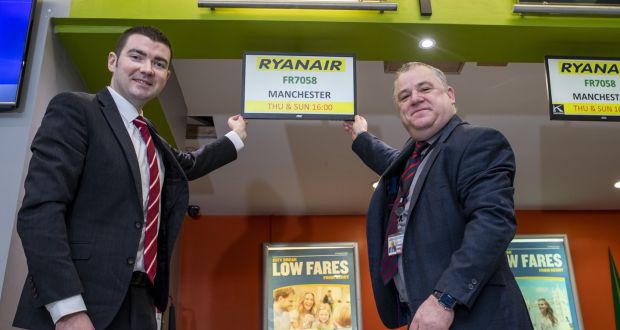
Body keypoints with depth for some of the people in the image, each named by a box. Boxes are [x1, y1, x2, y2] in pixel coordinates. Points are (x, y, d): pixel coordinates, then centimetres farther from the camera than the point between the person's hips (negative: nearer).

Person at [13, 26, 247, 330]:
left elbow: (187, 165, 38)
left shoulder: (151, 138, 16)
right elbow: (40, 208, -18)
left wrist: (235, 138, 45)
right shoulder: (74, 110, -6)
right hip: (84, 303, -7)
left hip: (140, 304, 8)